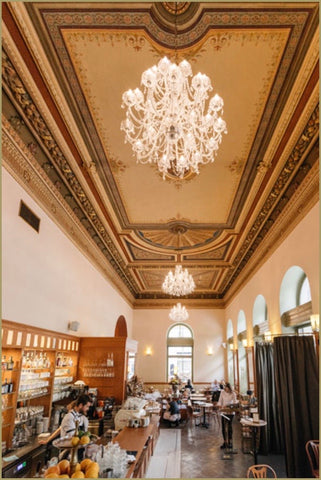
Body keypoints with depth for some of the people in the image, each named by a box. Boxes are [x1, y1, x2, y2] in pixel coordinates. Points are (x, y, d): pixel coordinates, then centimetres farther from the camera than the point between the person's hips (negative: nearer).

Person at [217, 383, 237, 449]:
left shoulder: (233, 394, -9)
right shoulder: (222, 392, -1)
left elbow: (235, 402, -16)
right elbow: (220, 400, 1)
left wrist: (228, 405, -29)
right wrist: (219, 405, -20)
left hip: (230, 412, -3)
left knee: (229, 426, 0)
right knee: (223, 427, 4)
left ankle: (230, 442, 13)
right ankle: (225, 442, 15)